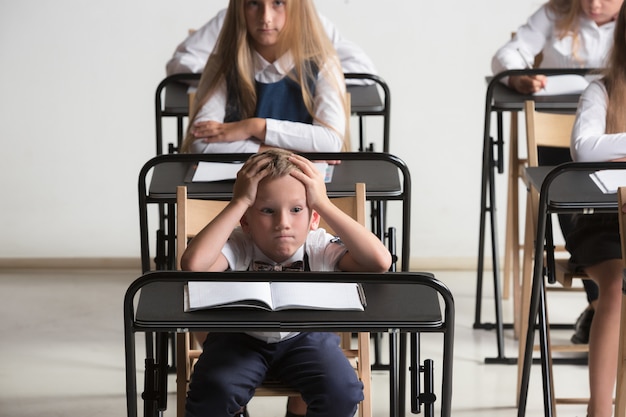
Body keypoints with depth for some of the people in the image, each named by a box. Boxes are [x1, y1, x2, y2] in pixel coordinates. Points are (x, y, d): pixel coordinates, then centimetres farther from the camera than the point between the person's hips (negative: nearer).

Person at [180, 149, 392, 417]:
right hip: (240, 337, -1)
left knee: (341, 394, -22)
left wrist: (324, 204, -38)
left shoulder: (319, 248, -23)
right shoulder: (239, 247, -27)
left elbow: (380, 263, -41)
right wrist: (239, 201, -41)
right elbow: (194, 264, -50)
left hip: (304, 337, 1)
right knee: (212, 391, -28)